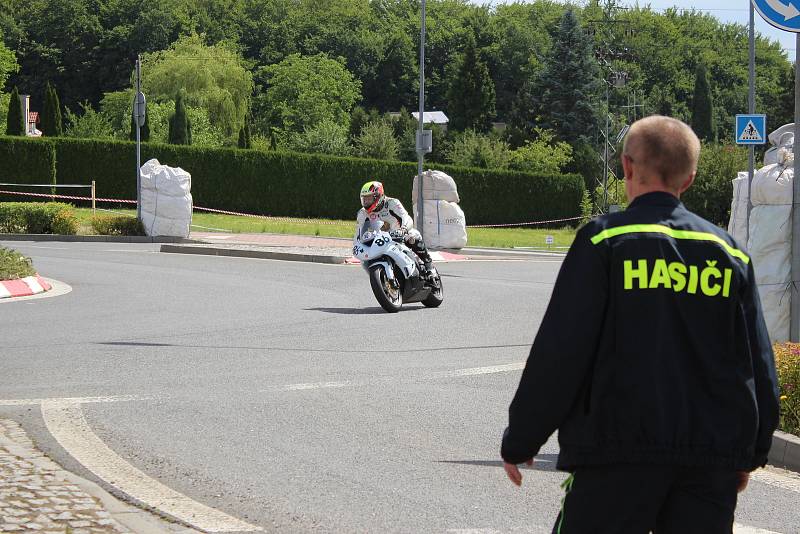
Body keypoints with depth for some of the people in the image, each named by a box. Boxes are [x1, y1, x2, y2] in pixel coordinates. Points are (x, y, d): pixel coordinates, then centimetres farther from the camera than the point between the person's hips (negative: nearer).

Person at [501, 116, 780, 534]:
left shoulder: (604, 242, -5)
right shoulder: (730, 252, 8)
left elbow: (559, 353, -8)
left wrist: (519, 441, 0)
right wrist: (751, 452, 22)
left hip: (619, 452, -4)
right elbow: (759, 363, 11)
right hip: (713, 457, 4)